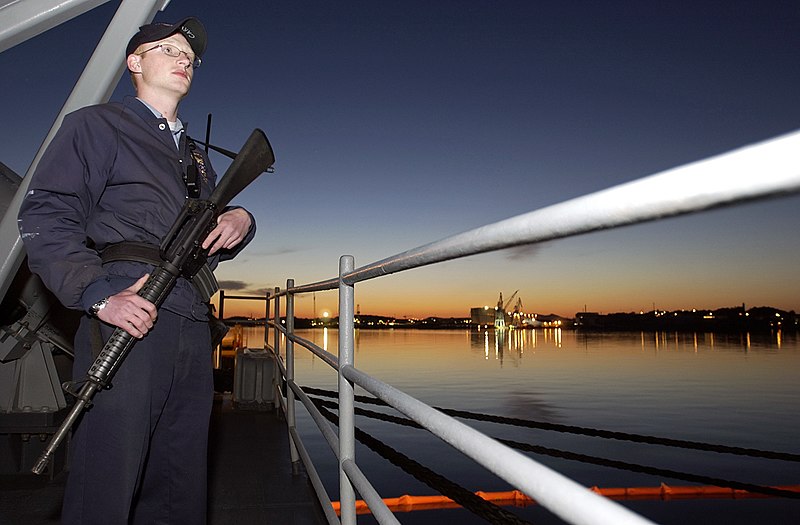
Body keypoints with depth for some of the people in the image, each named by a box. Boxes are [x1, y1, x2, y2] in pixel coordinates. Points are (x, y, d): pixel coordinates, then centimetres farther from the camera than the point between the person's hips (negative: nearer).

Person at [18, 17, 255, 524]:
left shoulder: (198, 156, 28)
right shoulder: (96, 126, 9)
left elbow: (215, 243, 28)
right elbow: (46, 217, -3)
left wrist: (240, 221, 4)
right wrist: (98, 295, -18)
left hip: (193, 330, 6)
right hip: (129, 317, -6)